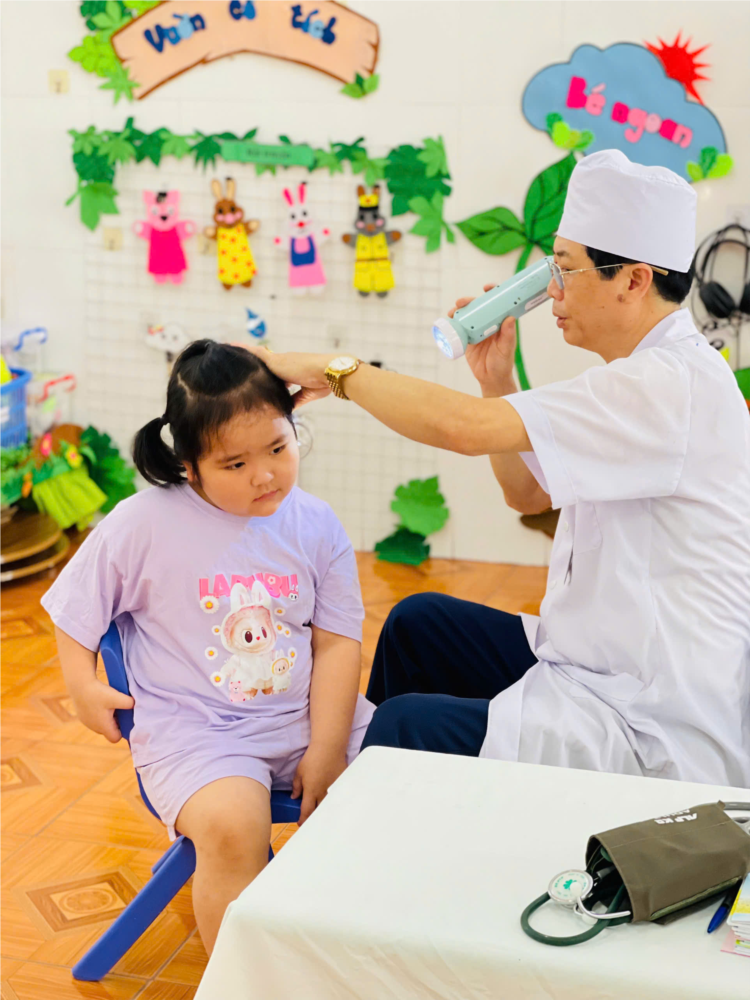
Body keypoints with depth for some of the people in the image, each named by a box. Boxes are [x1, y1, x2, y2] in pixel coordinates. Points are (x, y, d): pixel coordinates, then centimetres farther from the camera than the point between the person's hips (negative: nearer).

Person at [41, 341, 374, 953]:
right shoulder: (142, 525, -7)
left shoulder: (316, 525, 0)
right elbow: (74, 605, 7)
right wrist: (83, 683, -5)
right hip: (193, 729, -4)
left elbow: (336, 643, 1)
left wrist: (326, 750, -6)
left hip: (304, 716, 4)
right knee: (233, 828, -32)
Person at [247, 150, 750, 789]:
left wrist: (335, 368, -16)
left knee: (411, 725, -18)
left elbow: (462, 427, -30)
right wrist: (497, 378, 4)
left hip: (661, 735, -10)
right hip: (605, 668, 10)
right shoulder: (647, 375, 11)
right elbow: (529, 493, 18)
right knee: (419, 624, 16)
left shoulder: (674, 381, -23)